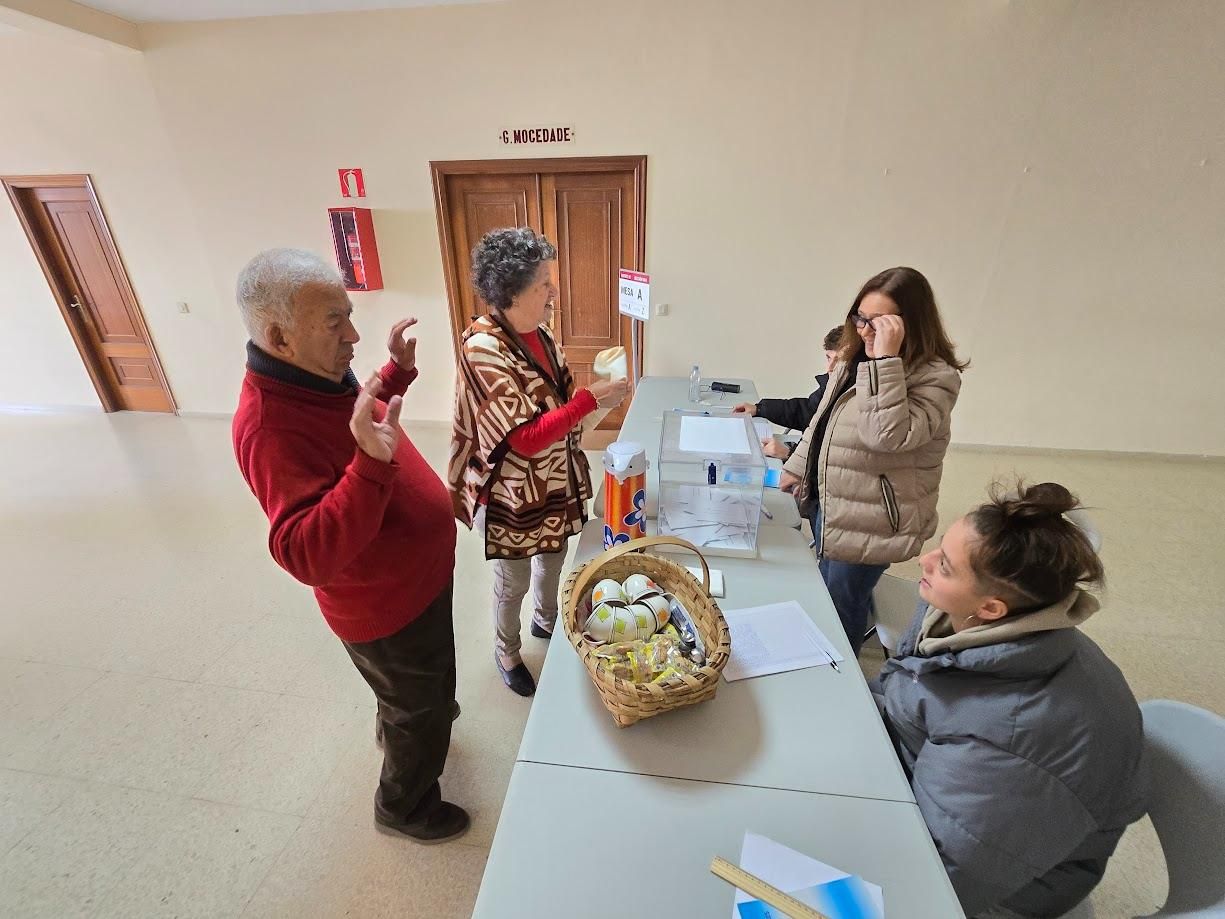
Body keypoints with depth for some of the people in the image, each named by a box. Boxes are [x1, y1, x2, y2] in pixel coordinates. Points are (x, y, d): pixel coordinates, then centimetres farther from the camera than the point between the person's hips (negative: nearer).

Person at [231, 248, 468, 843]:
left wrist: (399, 371, 2)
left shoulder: (318, 379, -6)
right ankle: (402, 807, 46)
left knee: (424, 687, 34)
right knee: (424, 716, 17)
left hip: (415, 575, 9)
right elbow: (308, 557, -40)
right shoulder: (270, 425, -34)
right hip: (386, 608, -8)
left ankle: (399, 724, 64)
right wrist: (371, 463, -50)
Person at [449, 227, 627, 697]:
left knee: (554, 558, 27)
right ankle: (506, 652, 45)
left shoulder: (538, 334, -2)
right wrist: (589, 400, -29)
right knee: (513, 581, 16)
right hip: (514, 495, -7)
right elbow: (525, 439, -30)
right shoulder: (484, 352, -27)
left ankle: (546, 619, 57)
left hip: (555, 483, 7)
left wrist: (595, 391, -3)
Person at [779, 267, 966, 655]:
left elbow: (891, 435, -35)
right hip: (828, 505, 8)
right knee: (824, 597, 26)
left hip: (868, 523, -8)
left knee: (841, 609, 9)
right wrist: (797, 466, 15)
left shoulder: (936, 377, -20)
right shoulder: (854, 359, 4)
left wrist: (886, 360, -34)